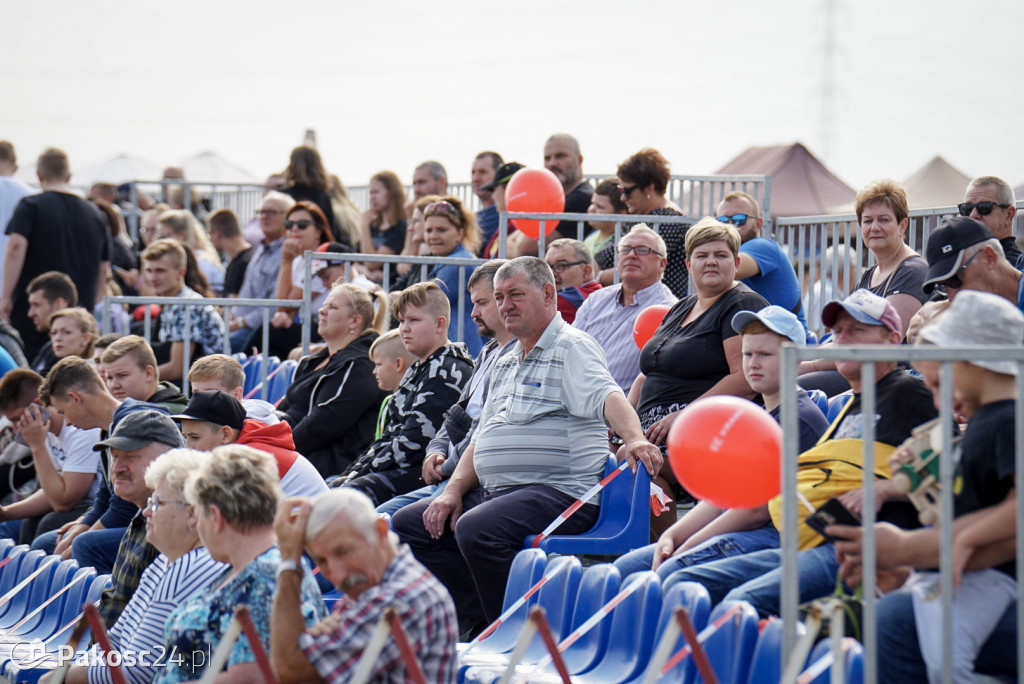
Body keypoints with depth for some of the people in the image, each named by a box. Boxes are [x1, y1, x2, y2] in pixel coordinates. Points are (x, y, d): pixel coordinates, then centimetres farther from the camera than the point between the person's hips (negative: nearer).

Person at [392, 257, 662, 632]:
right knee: (408, 524, 2)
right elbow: (481, 439, 24)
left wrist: (634, 439, -44)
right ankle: (475, 627, -3)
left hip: (557, 491, -10)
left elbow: (607, 396, -24)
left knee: (476, 529, -34)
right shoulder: (505, 365, 24)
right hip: (493, 493, 10)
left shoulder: (571, 347, -4)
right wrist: (454, 490, 8)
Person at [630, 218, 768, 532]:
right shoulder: (680, 309, 25)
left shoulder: (743, 306, -2)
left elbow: (746, 379, -15)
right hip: (655, 429, 8)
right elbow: (648, 374, 30)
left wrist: (682, 416, -19)